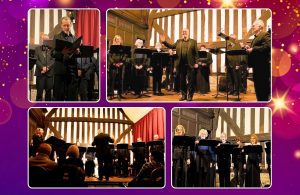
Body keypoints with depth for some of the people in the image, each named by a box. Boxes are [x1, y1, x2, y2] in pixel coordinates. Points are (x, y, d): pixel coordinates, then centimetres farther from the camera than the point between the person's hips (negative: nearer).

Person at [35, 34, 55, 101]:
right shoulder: (37, 48, 11)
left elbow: (53, 60, 0)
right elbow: (36, 60, 1)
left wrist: (47, 67, -13)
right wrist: (42, 67, -12)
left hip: (49, 72, 0)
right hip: (40, 72, 0)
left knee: (48, 90, 1)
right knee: (39, 91, -2)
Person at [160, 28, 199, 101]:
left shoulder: (193, 42, 6)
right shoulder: (179, 41, 16)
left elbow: (196, 53, 2)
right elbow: (171, 46, 8)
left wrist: (196, 63, -7)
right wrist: (164, 42, -6)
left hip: (190, 64, -3)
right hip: (181, 64, 3)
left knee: (190, 80, -1)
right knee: (182, 80, 7)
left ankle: (190, 95, 4)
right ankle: (183, 95, 15)